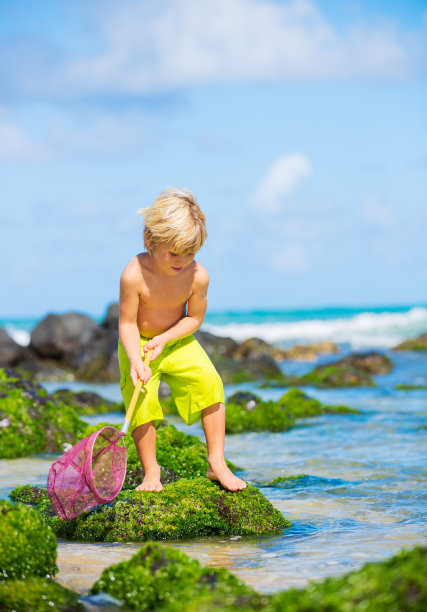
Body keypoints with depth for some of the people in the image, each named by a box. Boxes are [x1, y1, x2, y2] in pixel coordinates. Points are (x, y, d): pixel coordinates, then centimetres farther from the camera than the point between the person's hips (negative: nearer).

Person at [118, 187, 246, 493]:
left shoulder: (198, 276, -19)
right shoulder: (134, 275, -27)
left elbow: (194, 318, -6)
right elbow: (127, 323, -19)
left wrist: (164, 338, -21)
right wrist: (135, 361, -33)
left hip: (178, 342, 2)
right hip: (139, 344, -2)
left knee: (209, 383, -15)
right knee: (141, 399, -18)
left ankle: (216, 462, -2)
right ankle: (151, 473, 0)